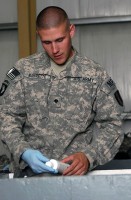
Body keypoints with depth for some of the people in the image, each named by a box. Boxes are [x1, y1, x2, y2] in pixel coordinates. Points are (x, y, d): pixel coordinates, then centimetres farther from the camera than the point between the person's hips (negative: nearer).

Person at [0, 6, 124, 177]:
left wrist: (88, 156, -13)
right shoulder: (23, 70, 8)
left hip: (75, 171, 0)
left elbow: (111, 125, 4)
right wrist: (24, 152, -12)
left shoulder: (95, 75, 6)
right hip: (28, 170, 1)